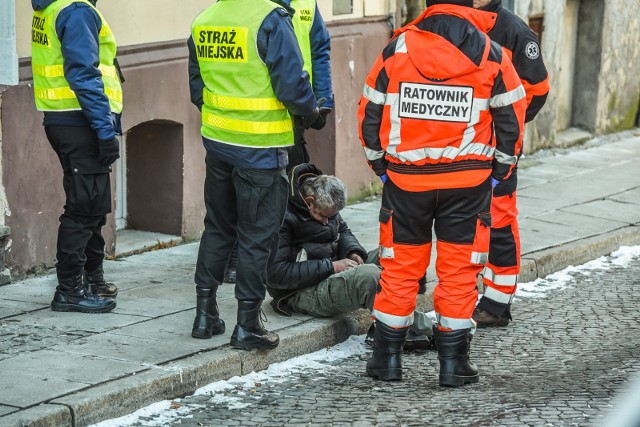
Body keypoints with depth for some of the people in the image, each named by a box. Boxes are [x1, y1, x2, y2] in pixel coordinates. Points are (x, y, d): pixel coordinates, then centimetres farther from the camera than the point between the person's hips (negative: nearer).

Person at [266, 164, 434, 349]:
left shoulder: (324, 208, 8)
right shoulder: (284, 217, -19)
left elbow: (342, 230, 28)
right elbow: (277, 273, -24)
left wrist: (353, 252, 2)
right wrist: (330, 267, -21)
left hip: (330, 276, 9)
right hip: (302, 294, -9)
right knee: (368, 275, -31)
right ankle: (422, 330, -27)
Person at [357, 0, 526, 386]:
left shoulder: (397, 49, -3)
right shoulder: (491, 56, -4)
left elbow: (370, 111, 2)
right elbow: (512, 117, 0)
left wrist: (379, 164, 13)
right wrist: (500, 171, 11)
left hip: (405, 179, 1)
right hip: (469, 181, -1)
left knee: (400, 266, 11)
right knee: (459, 269, 7)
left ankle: (388, 356, 16)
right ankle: (453, 361, 9)